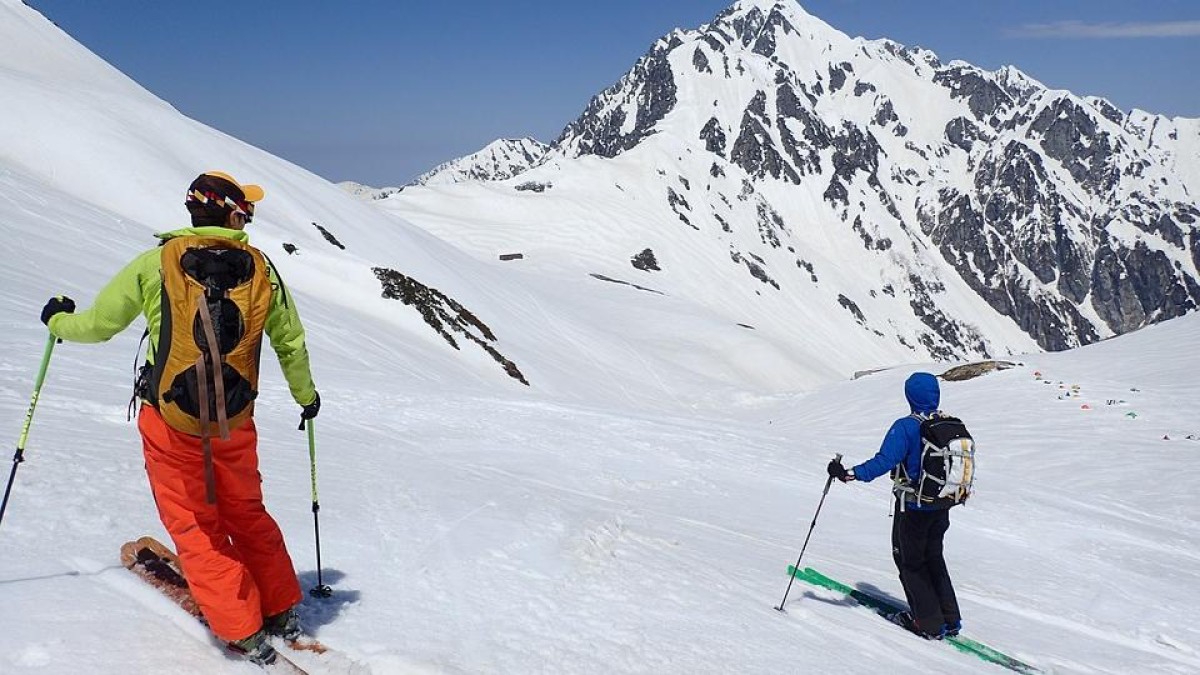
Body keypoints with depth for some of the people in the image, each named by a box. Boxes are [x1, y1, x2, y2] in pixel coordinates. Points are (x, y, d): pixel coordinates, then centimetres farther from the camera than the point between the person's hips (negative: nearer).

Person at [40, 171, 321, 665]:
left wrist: (58, 320, 24)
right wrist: (306, 395, 24)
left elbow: (98, 324, 1)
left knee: (193, 524, 10)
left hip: (170, 418, -2)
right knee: (246, 514, 22)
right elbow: (291, 342, 8)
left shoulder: (156, 262, -6)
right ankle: (282, 611, 30)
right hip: (236, 421, 3)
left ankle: (243, 631, 8)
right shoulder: (261, 268, 0)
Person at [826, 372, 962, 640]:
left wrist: (849, 474, -29)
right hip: (941, 507, 6)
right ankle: (950, 619, 25)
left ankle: (930, 624, 14)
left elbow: (884, 461, -29)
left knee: (910, 562, 11)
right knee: (933, 558, 23)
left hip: (913, 508, -6)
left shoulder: (905, 427, -20)